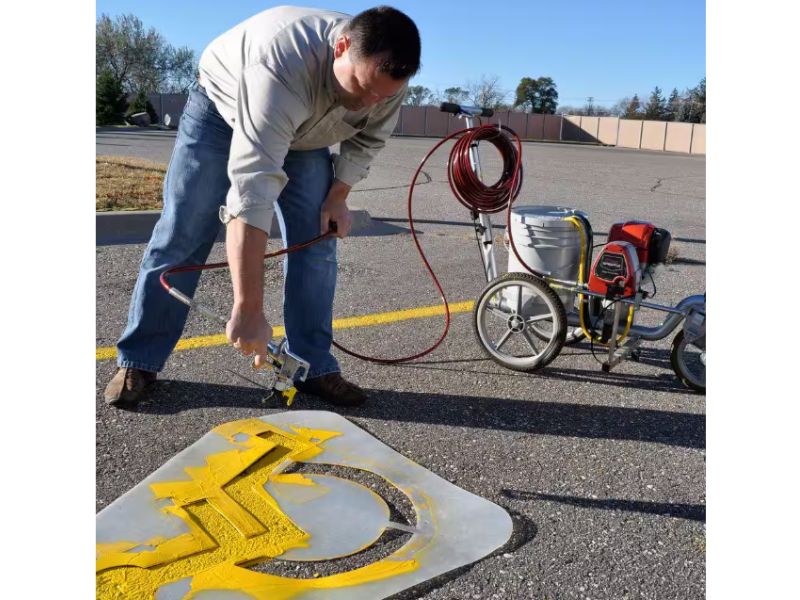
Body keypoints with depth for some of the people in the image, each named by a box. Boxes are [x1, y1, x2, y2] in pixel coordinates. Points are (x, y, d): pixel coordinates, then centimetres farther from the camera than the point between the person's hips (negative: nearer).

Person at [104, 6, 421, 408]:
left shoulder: (387, 77, -25)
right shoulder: (282, 67, -44)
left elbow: (366, 142, -2)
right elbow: (252, 190, -49)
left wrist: (337, 198, -14)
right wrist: (248, 309, -51)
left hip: (303, 133, 5)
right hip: (222, 106, -4)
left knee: (316, 244, -8)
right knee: (180, 239, -7)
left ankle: (315, 367, -1)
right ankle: (137, 362, 4)